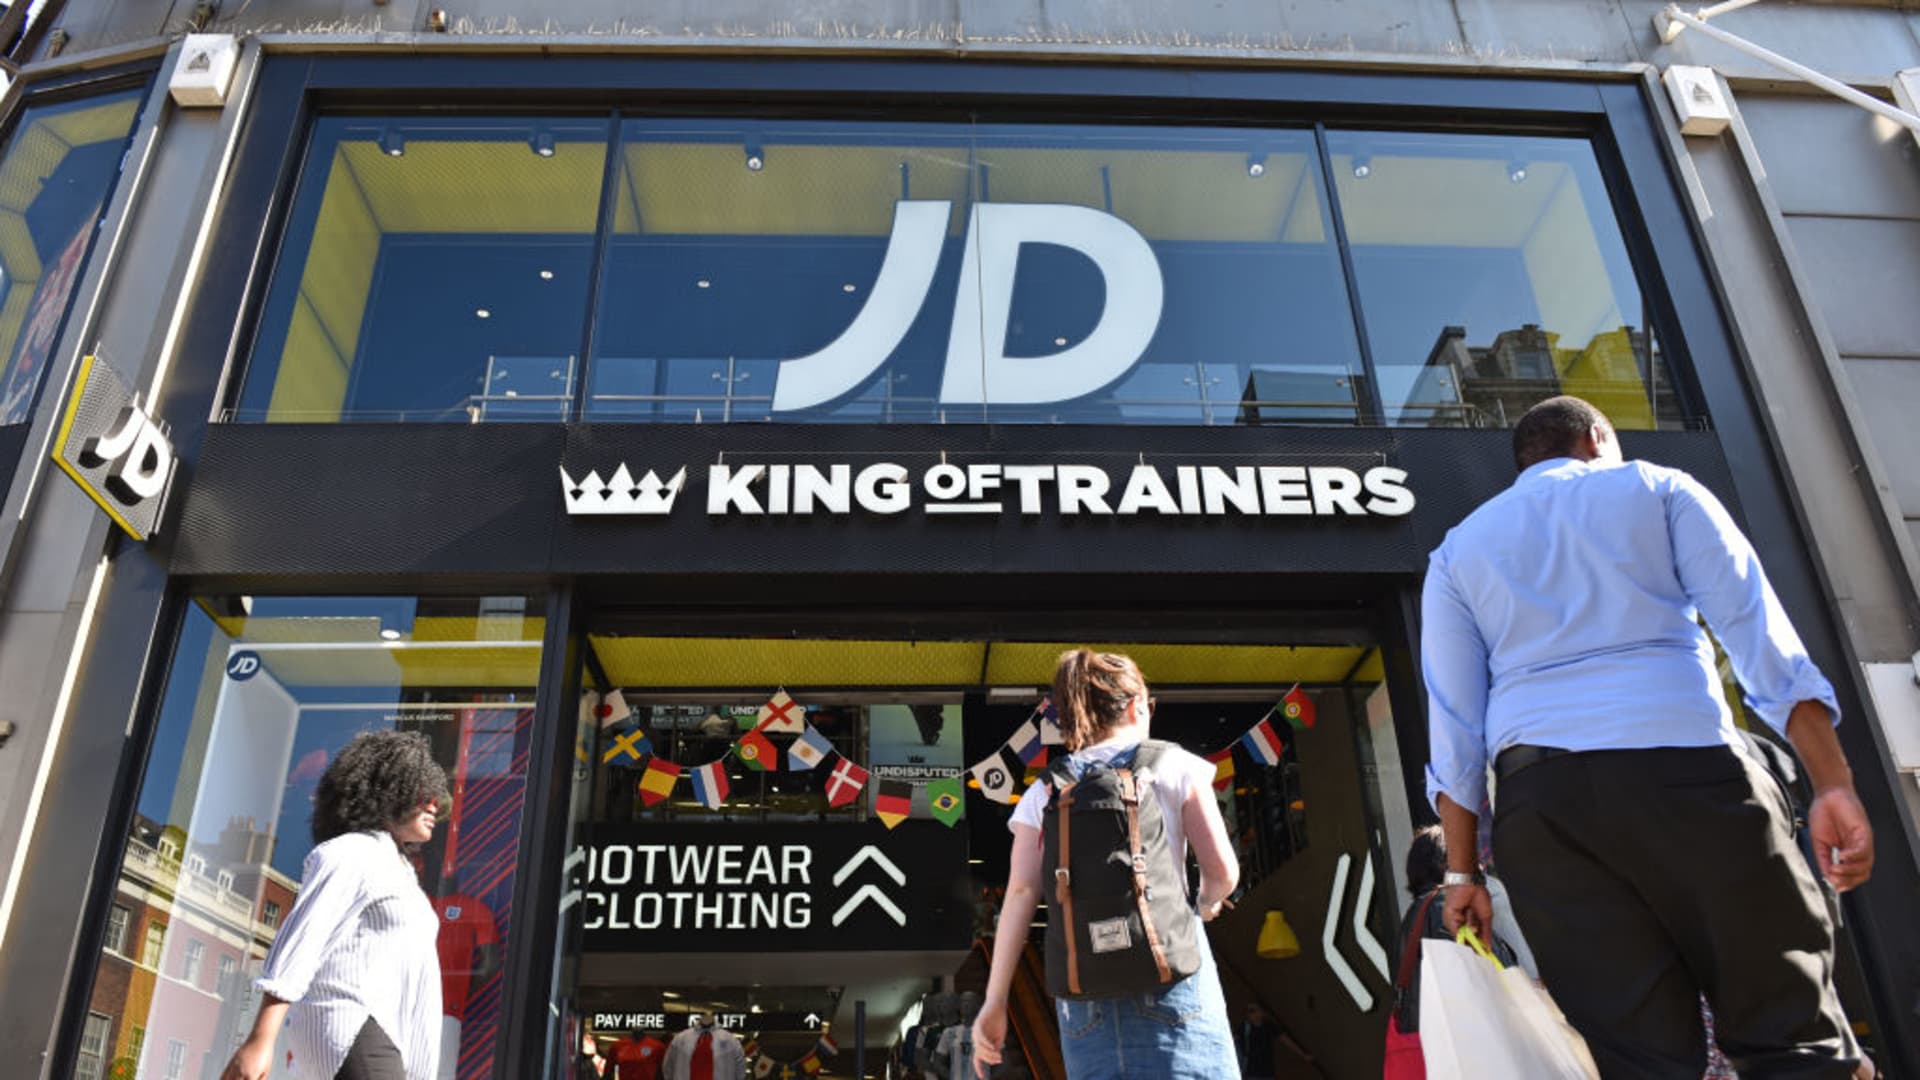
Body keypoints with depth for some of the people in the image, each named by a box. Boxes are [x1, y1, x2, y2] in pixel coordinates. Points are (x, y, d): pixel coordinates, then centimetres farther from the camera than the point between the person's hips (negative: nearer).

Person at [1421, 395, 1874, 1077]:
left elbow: (1453, 720, 11)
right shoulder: (1657, 487, 16)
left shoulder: (1458, 551, 19)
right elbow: (1755, 624, 2)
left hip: (1539, 796, 2)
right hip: (1686, 765, -2)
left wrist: (1461, 870, 10)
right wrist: (1832, 784, -1)